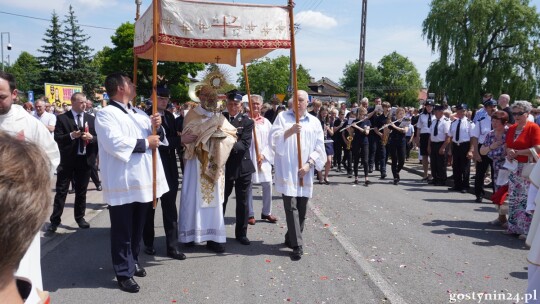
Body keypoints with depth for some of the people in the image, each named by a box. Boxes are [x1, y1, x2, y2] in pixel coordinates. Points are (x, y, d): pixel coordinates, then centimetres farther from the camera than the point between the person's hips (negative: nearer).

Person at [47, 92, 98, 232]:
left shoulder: (91, 119, 7)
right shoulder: (62, 118, -3)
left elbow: (99, 138, 5)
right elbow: (57, 138, -9)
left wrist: (91, 137, -15)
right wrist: (71, 135, -23)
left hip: (85, 160, 3)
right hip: (67, 160, -3)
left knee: (81, 191, 13)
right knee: (61, 191, 2)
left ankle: (80, 217, 25)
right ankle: (55, 220, 10)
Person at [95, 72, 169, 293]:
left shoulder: (138, 113, 15)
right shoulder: (106, 114, -9)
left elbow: (155, 136, 17)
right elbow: (115, 142, -23)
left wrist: (156, 127, -5)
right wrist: (145, 143, -15)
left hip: (143, 179, 7)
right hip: (122, 183, -7)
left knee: (138, 228, 18)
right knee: (122, 231, 3)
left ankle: (132, 262, 35)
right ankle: (123, 273, 13)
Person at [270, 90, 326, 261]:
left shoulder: (314, 122, 10)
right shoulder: (283, 117, 5)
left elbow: (319, 148, 5)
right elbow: (274, 139, -7)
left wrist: (309, 164, -8)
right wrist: (290, 131, -21)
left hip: (305, 172, 3)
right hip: (287, 171, -3)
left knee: (302, 209, 9)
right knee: (291, 207, -8)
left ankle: (291, 238, 26)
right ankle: (297, 245, -5)